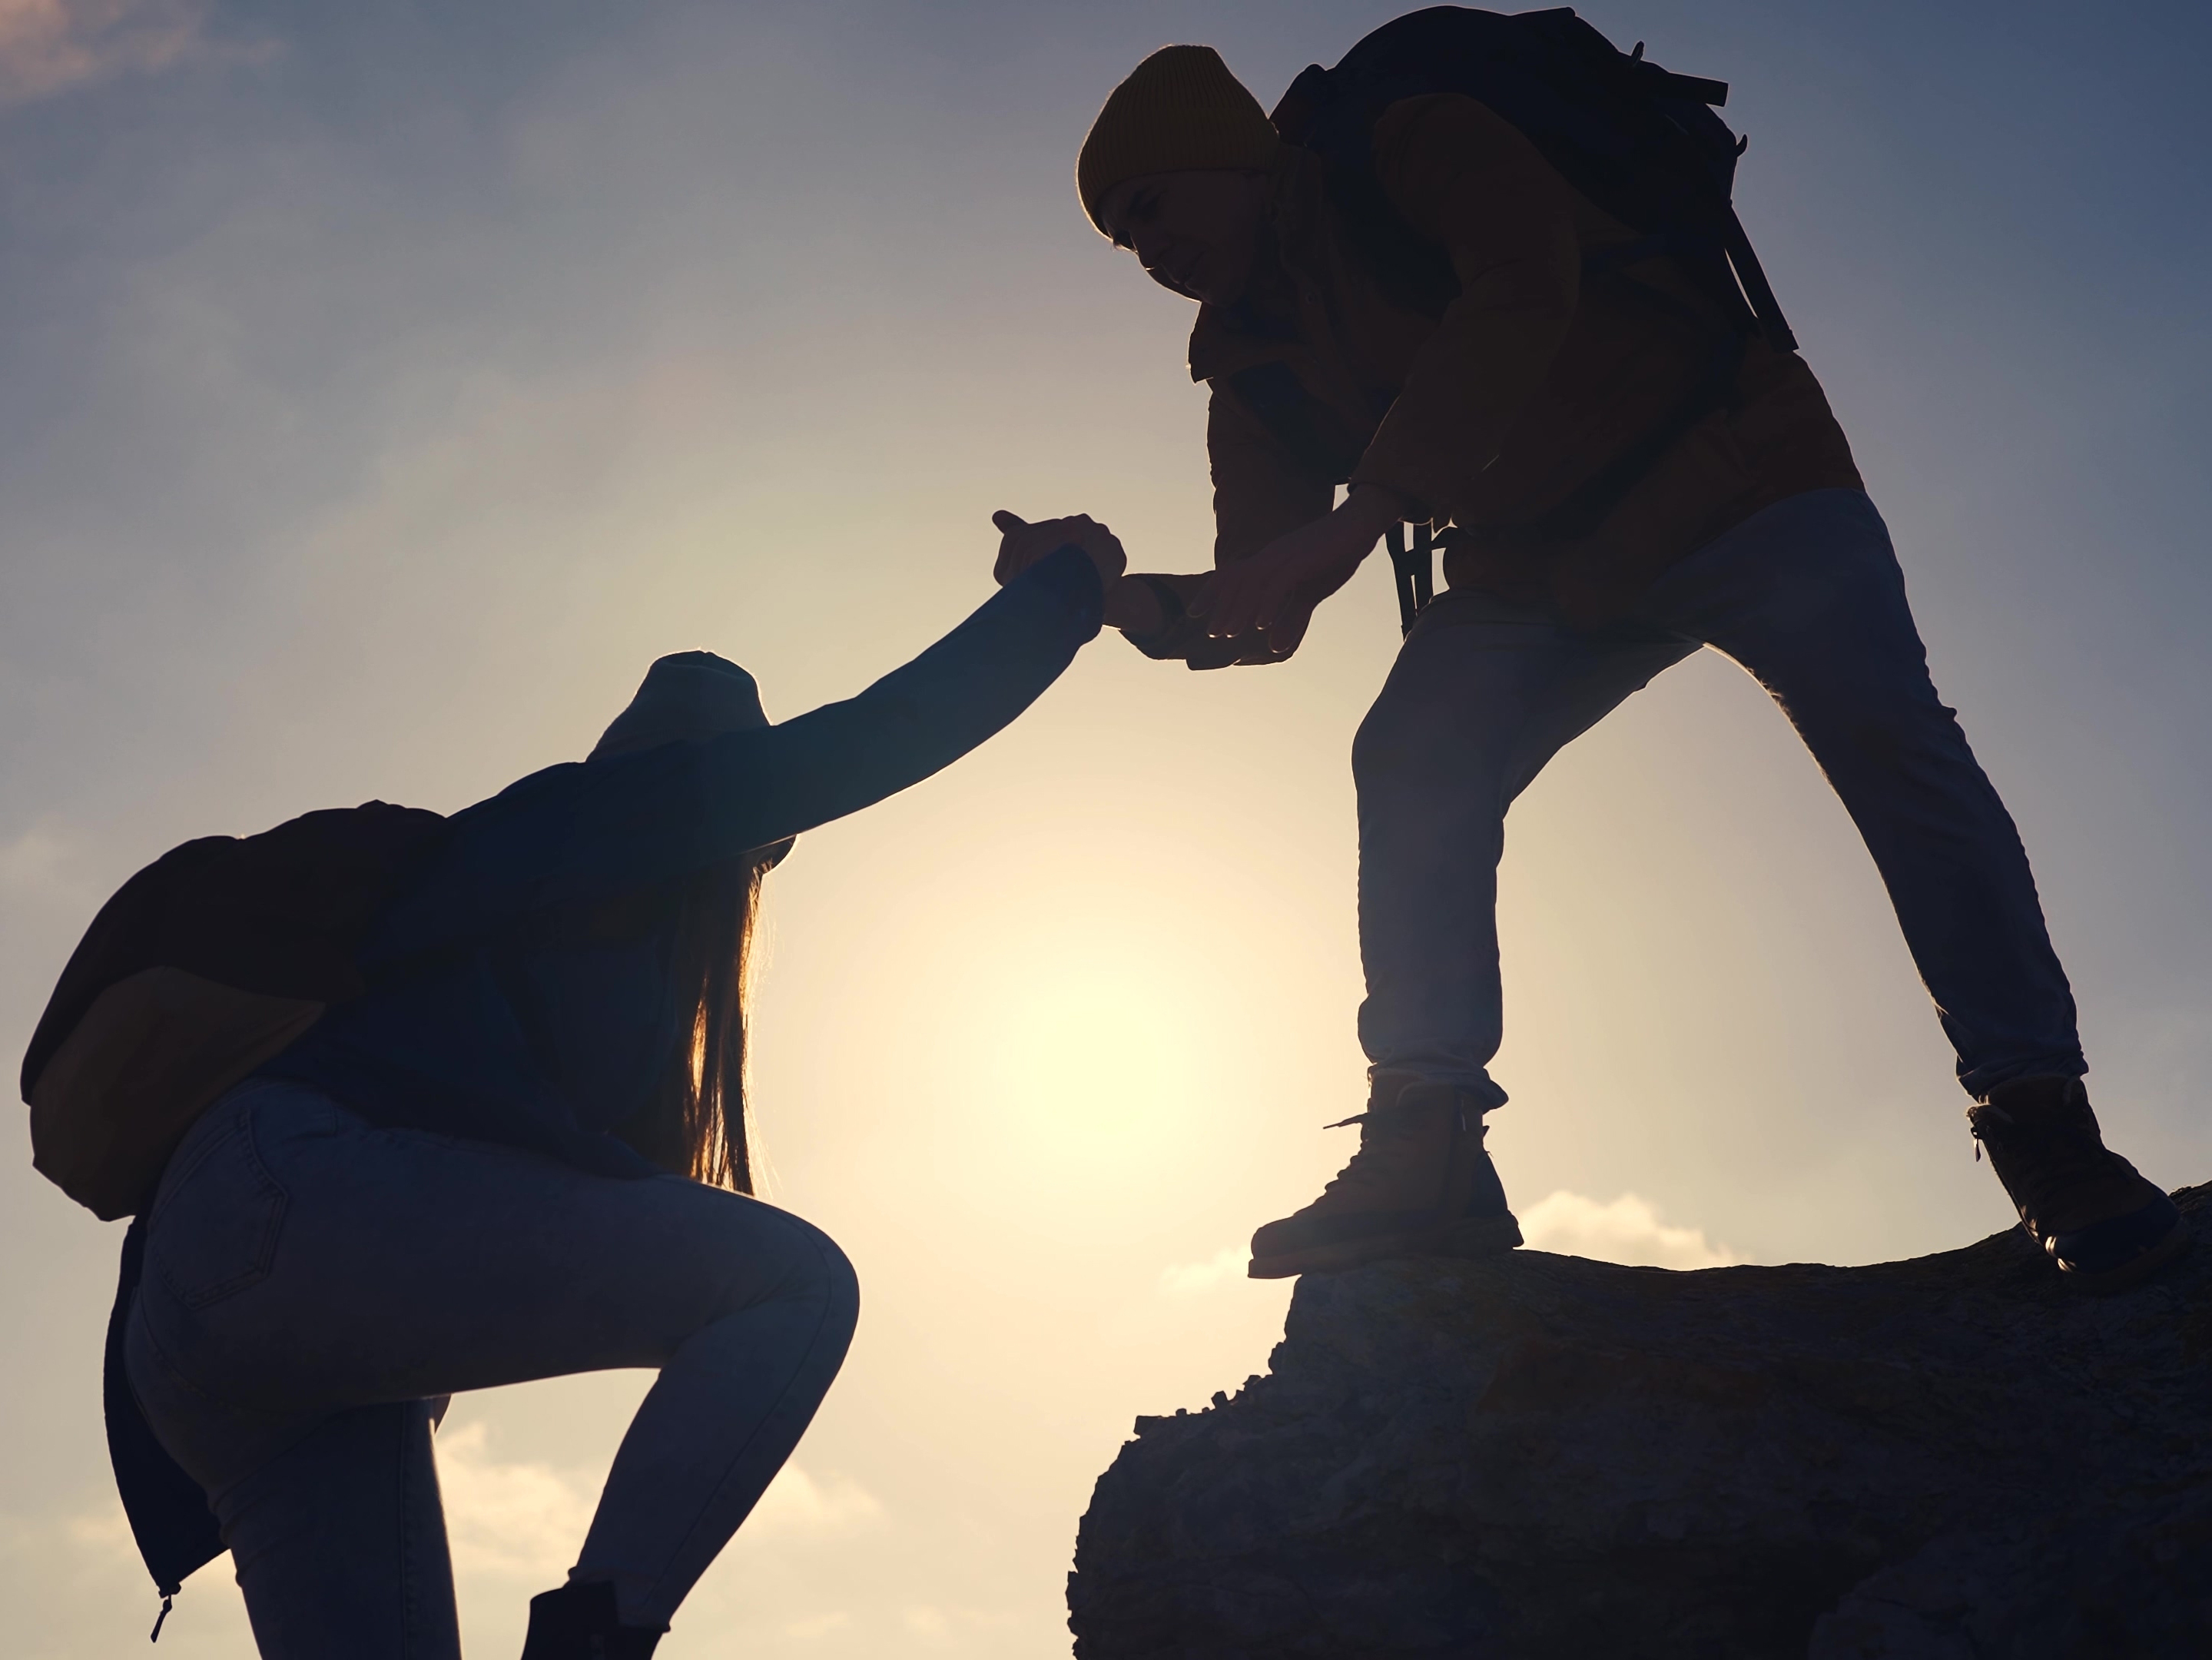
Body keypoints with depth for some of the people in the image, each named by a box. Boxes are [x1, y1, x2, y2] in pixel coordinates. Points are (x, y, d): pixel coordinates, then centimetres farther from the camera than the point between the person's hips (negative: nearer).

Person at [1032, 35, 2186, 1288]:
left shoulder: (1408, 148, -10)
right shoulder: (1256, 365, 7)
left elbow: (1524, 285, -32)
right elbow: (1256, 613, 3)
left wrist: (1360, 516, -39)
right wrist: (1125, 602, -19)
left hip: (1734, 474, -5)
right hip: (1545, 575, 6)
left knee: (1889, 738, -22)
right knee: (1413, 766, -15)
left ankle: (2041, 1125, -15)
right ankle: (1427, 1156, -15)